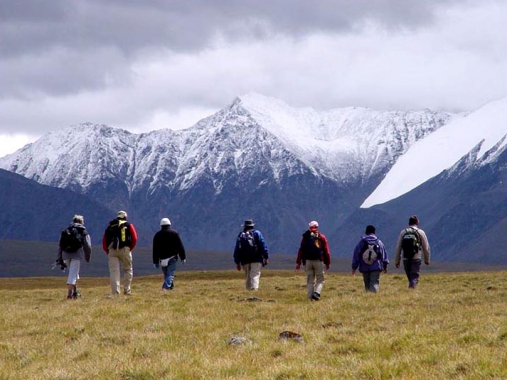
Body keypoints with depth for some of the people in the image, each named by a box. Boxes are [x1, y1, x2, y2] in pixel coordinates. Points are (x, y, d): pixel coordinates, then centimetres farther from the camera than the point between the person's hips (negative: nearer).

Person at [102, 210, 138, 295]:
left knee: (114, 271, -1)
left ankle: (115, 292, -9)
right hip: (124, 249, -2)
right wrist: (130, 248, 8)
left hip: (112, 250, 2)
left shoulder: (110, 226, 19)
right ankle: (126, 290, 7)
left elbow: (104, 240, 11)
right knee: (128, 270, 12)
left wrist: (108, 252, 12)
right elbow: (134, 238, 1)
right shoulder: (128, 225, 12)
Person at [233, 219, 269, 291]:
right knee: (255, 276, -11)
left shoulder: (240, 235, 15)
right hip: (256, 259, -3)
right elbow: (263, 245, -3)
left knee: (247, 277, 13)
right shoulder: (256, 233, 6)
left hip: (244, 261, 3)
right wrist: (266, 258, -3)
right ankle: (254, 289, -27)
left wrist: (237, 262, 16)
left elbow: (237, 250, 13)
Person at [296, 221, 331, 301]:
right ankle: (317, 293, -18)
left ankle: (310, 297, 1)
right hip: (318, 261, -2)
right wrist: (327, 263, 8)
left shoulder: (306, 237, 8)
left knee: (310, 280, 8)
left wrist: (298, 262, 4)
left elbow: (301, 250, 3)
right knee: (320, 280, 5)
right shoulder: (322, 237, 5)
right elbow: (326, 251, 2)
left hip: (308, 261, 2)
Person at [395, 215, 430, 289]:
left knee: (410, 277, 16)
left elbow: (398, 247, 8)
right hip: (416, 258, -3)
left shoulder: (403, 232, 8)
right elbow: (426, 247, 2)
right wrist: (427, 260, 13)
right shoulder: (420, 232, 2)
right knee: (414, 277, -6)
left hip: (406, 258, 3)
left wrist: (397, 261, 13)